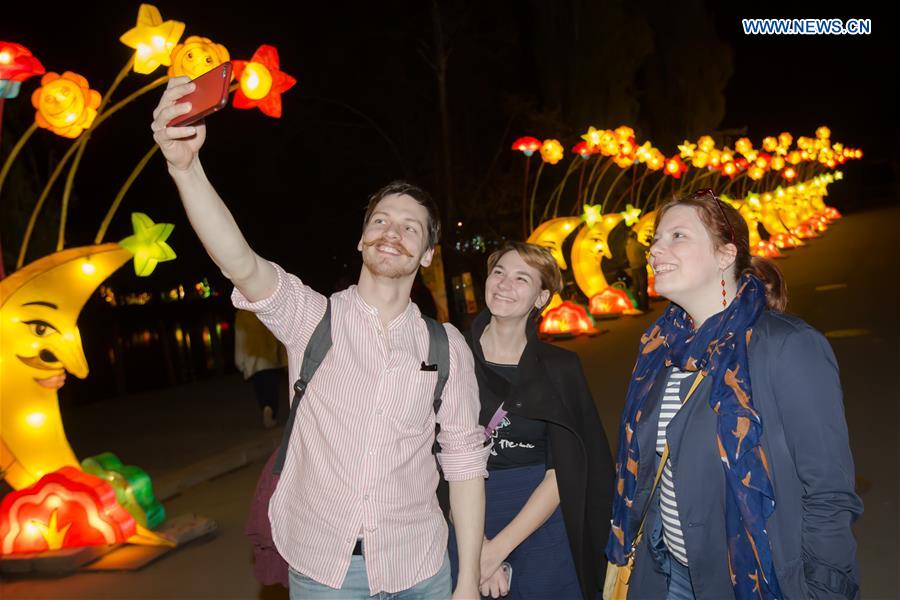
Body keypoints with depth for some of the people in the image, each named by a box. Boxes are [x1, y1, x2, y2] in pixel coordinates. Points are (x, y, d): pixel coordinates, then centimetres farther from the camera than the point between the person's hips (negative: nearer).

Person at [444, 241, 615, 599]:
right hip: (466, 528, 0)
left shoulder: (560, 368, -4)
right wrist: (476, 545, -17)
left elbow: (562, 473, -8)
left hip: (541, 527, 0)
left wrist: (497, 549, -15)